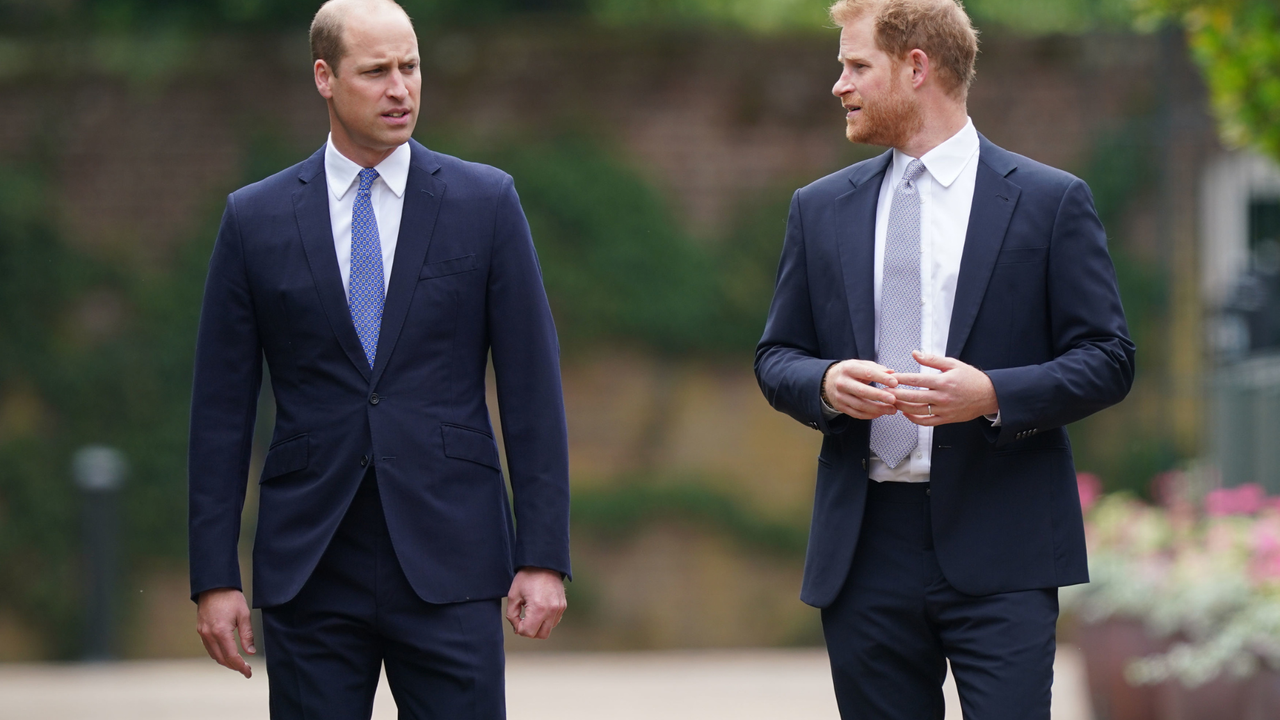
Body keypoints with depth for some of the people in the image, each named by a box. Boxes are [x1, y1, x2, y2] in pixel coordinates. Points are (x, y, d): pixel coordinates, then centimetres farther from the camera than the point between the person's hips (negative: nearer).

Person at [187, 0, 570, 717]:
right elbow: (222, 408, 6)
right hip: (309, 570, 1)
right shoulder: (255, 219, 6)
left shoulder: (484, 202, 4)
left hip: (449, 567, -1)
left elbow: (532, 387, 3)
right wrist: (214, 576, 1)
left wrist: (544, 556, -4)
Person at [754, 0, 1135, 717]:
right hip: (866, 547, 4)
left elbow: (1108, 359, -1)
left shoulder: (1049, 201, 2)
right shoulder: (821, 209, 13)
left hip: (998, 550, -4)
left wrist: (993, 394, -17)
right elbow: (777, 357, 16)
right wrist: (825, 384, -8)